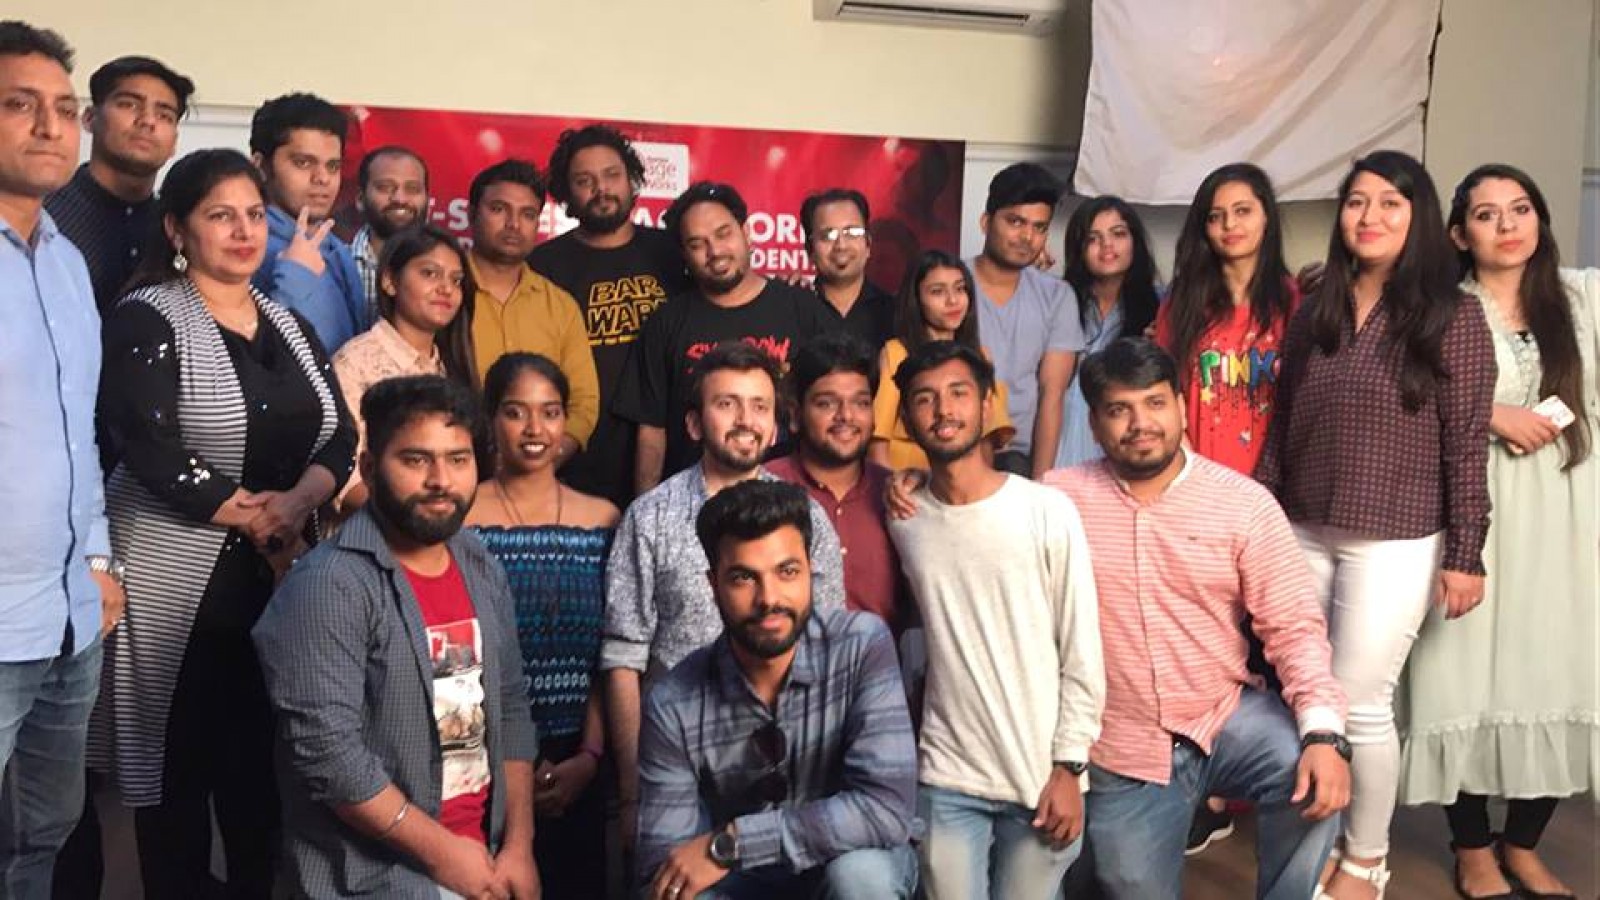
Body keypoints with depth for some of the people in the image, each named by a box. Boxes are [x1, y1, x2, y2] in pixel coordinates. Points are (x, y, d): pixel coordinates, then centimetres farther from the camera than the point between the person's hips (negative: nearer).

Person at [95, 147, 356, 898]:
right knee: (179, 765, 2)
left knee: (264, 762, 9)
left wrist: (296, 504, -13)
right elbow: (152, 453, -16)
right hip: (179, 579, -5)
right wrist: (254, 518, -11)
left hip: (279, 575, 5)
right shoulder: (146, 320, -5)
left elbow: (339, 438, 6)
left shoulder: (289, 325, 13)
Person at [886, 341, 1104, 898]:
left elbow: (1082, 653, -5)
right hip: (945, 779, 2)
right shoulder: (903, 519, 0)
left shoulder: (1048, 511, -8)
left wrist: (1069, 767, -7)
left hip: (1041, 776, -2)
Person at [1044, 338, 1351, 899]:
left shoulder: (1243, 502, -5)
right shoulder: (1059, 498, -5)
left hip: (1227, 716, 0)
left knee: (1315, 777, -28)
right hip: (1121, 752, 0)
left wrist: (1324, 732, -23)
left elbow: (1294, 626, -9)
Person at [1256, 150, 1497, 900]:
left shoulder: (1452, 319, -7)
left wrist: (1465, 555, -11)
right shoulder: (1313, 315, 7)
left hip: (1396, 545, -4)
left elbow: (1467, 447, -9)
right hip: (1303, 536, 5)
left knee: (1360, 703, 0)